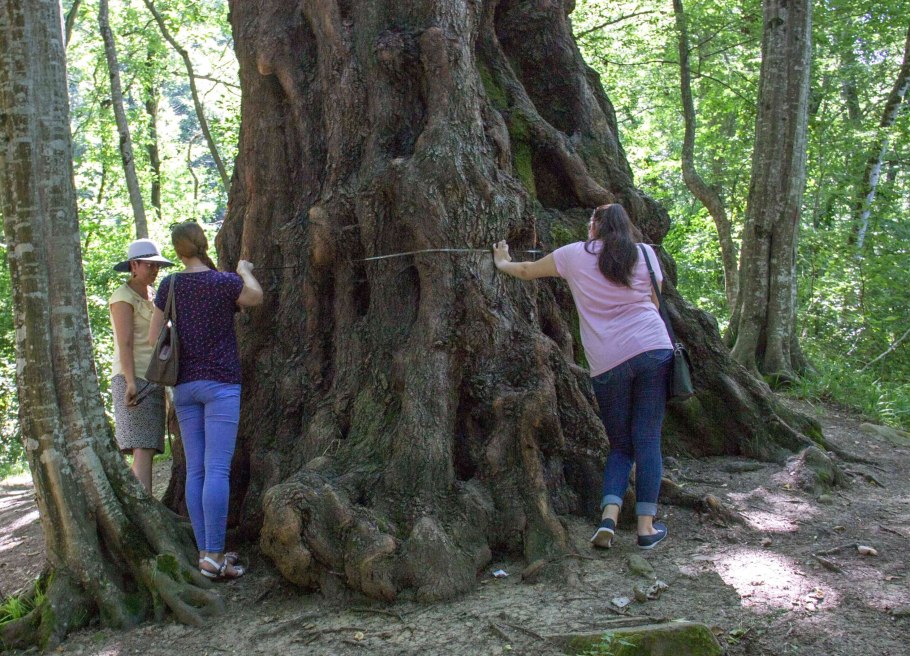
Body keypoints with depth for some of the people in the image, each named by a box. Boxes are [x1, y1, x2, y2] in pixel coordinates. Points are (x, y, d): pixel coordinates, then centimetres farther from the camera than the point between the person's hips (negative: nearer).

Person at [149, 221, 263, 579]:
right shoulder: (224, 282, -7)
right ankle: (214, 556, -11)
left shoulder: (169, 286, 5)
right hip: (221, 382, -5)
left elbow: (154, 338, 9)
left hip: (184, 385, 5)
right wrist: (245, 271, 29)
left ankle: (206, 551, 9)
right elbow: (256, 296, 13)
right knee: (218, 469, -8)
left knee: (195, 470, 6)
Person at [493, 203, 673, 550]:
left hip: (607, 362, 0)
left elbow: (528, 271, 22)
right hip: (653, 349, 0)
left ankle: (609, 518, -5)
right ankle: (646, 525, 2)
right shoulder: (645, 253, 11)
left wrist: (503, 264, 42)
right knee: (647, 438, 4)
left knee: (620, 444, 13)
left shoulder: (575, 254, 9)